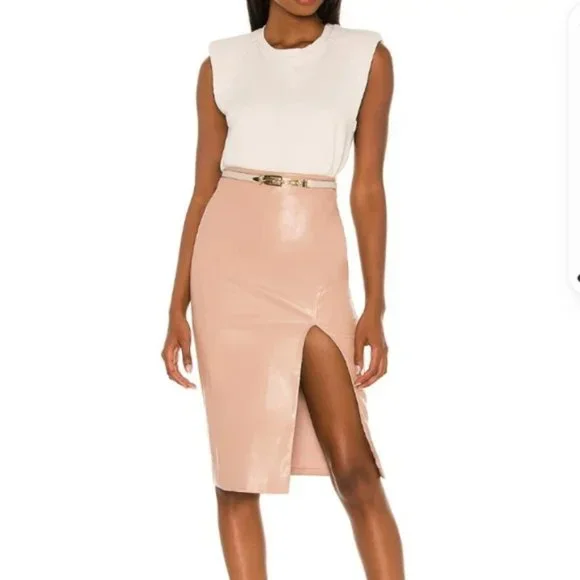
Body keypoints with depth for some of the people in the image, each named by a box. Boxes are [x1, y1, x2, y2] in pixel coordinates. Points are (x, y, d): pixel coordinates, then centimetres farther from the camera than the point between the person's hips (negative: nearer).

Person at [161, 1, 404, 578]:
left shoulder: (367, 56, 5)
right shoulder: (222, 64, 7)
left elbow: (368, 188, 4)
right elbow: (203, 191, 9)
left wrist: (375, 307, -2)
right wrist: (178, 306, 4)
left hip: (313, 269, -1)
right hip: (230, 266, 1)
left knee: (354, 466, -6)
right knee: (236, 463, 3)